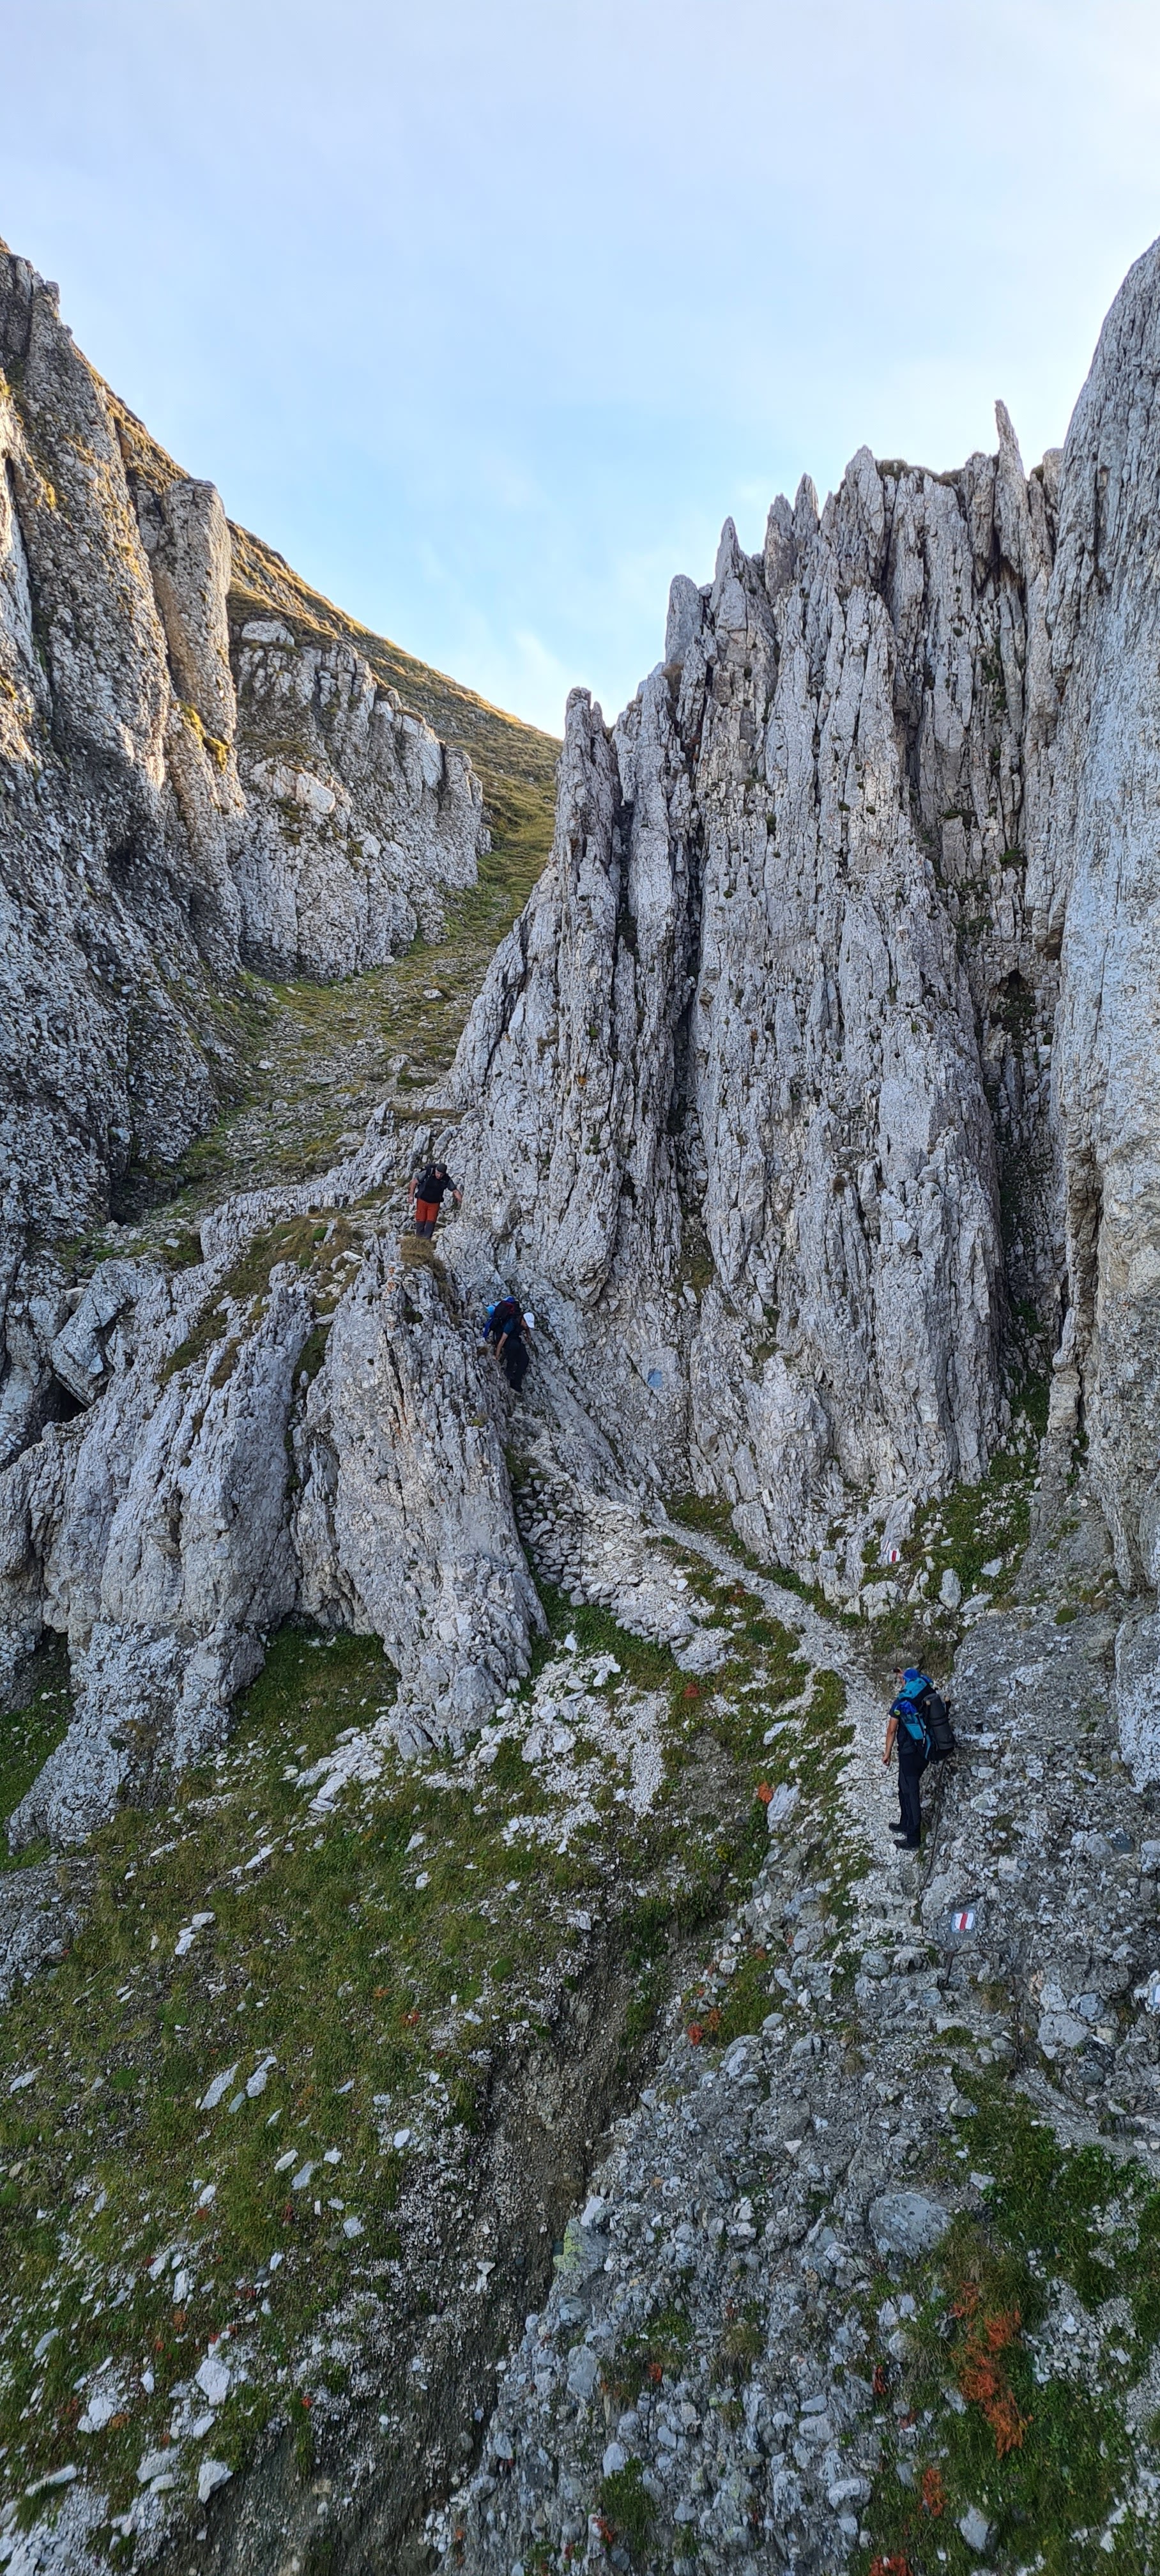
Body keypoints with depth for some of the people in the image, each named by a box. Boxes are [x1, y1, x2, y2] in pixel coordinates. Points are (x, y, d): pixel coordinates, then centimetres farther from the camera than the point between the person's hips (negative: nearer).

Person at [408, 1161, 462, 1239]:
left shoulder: (447, 1180, -15)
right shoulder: (427, 1173, -20)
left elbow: (455, 1191, -7)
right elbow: (414, 1182, -9)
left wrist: (461, 1201, -20)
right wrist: (411, 1195, -10)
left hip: (435, 1203, 1)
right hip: (422, 1201, -1)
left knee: (431, 1222, -5)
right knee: (420, 1221, 0)